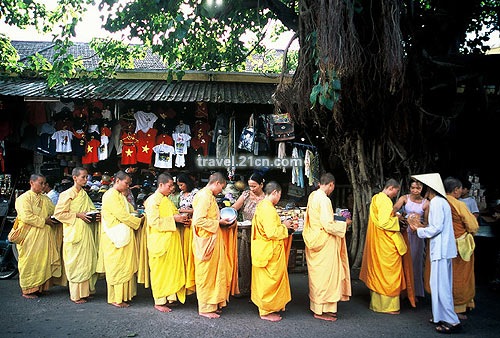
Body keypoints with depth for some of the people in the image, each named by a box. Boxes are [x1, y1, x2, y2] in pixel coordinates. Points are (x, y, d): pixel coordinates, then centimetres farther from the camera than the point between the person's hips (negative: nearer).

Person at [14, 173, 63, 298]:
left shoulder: (45, 199, 16)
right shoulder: (24, 198, -6)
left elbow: (54, 211, 20)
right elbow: (26, 217, -17)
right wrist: (44, 221, -15)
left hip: (45, 235, 7)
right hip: (31, 235, -6)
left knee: (44, 260, 7)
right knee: (30, 262, -1)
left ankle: (41, 287, 17)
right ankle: (27, 290, 9)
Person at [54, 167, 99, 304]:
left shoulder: (84, 194, 14)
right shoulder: (67, 194, -7)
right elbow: (58, 214, -10)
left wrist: (95, 216, -1)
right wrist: (77, 215, -17)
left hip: (86, 233, 7)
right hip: (74, 233, -7)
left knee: (87, 260, 8)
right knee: (76, 263, -3)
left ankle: (86, 289, 19)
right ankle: (75, 294, 5)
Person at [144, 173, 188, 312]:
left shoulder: (166, 200, 15)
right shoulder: (152, 200, -12)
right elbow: (154, 222, -20)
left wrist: (180, 217, 7)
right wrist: (173, 219, -19)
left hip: (171, 240, 9)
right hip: (160, 242, -9)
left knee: (172, 267, 11)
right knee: (160, 270, 0)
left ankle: (171, 296, 22)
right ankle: (159, 302, 9)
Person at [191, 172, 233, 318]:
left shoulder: (208, 195, 15)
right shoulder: (205, 196, -17)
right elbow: (199, 220, -25)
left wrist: (220, 220, 12)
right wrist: (218, 222, -16)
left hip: (213, 241, 10)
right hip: (206, 241, -10)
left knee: (214, 273, 16)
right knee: (206, 275, 0)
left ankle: (213, 304, 26)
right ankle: (205, 308, 11)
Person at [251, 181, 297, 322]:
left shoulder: (261, 205, 10)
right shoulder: (268, 208, -22)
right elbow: (272, 232, -27)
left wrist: (284, 226, 12)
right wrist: (284, 226, -11)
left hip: (264, 250, 10)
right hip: (269, 251, -10)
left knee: (265, 280, 18)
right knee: (270, 279, 1)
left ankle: (264, 306, 30)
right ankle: (266, 311, 11)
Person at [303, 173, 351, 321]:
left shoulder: (312, 196, 7)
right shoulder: (324, 200, -20)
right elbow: (328, 225, -23)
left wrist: (334, 220, 21)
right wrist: (344, 224, -7)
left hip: (314, 241, 9)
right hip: (325, 243, -9)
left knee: (317, 274, 16)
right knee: (325, 275, 1)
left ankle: (315, 305, 27)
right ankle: (322, 310, 9)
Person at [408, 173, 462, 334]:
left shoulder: (436, 202, -15)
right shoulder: (442, 202, 16)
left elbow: (437, 228, -20)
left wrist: (419, 230, -7)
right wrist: (420, 225, 14)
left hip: (440, 250, -10)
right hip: (444, 248, 10)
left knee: (440, 285, -5)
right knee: (442, 284, 16)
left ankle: (452, 322, -1)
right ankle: (443, 316, 25)